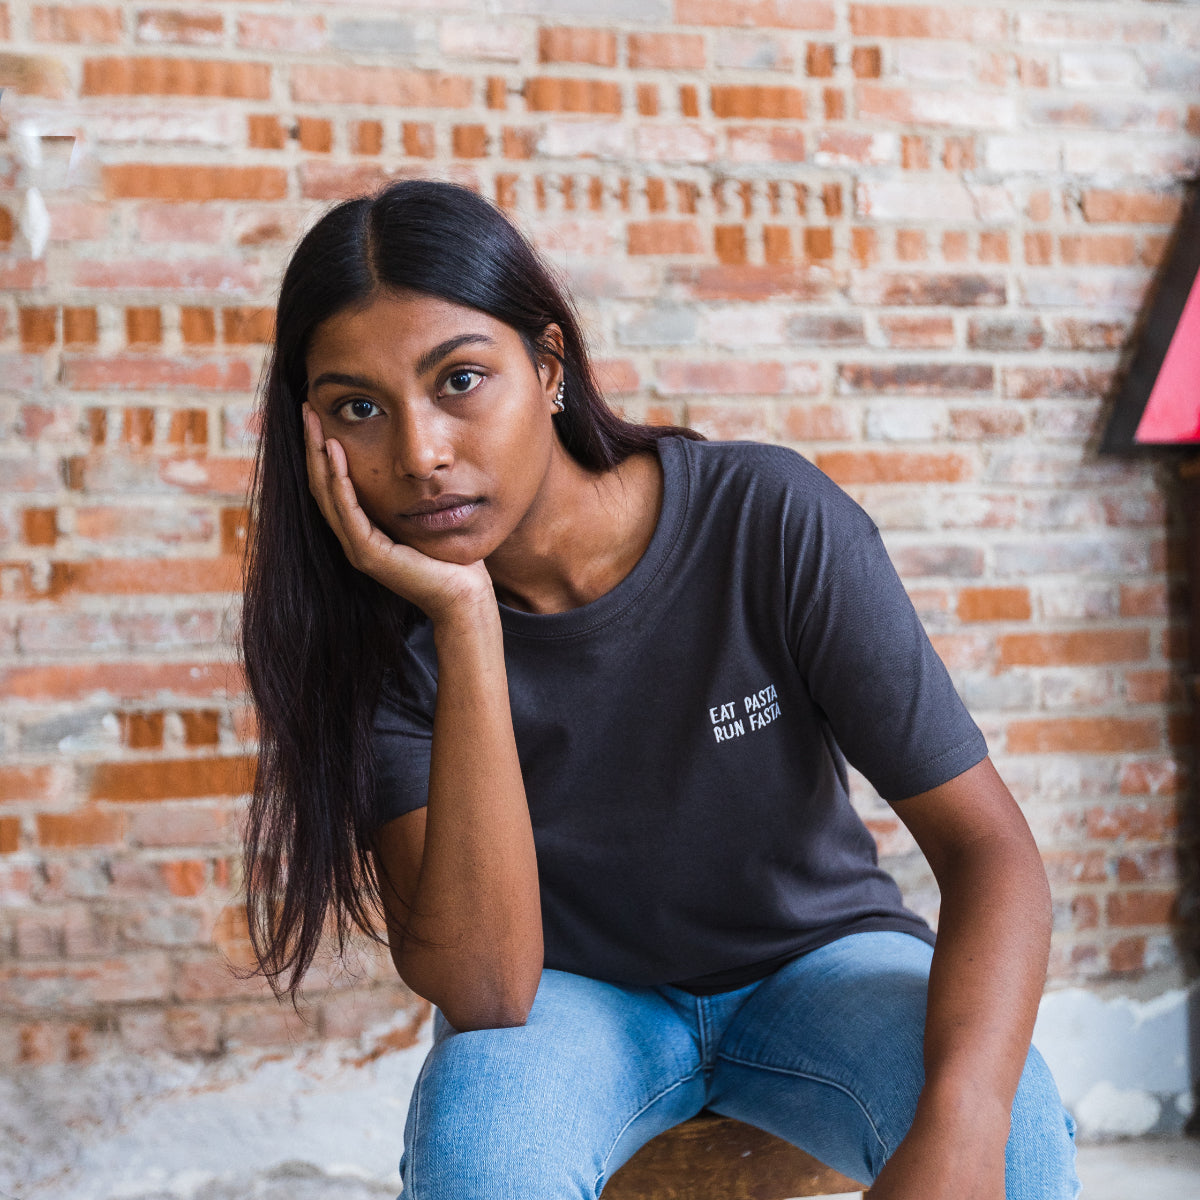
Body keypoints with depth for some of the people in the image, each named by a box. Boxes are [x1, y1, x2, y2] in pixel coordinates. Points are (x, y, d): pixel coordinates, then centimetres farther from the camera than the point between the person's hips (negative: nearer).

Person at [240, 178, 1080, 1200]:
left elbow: (991, 850, -22)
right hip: (571, 992, 1)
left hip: (814, 960, 0)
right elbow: (481, 990, -28)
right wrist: (466, 619, -34)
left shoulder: (772, 521, -21)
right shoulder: (388, 630, -17)